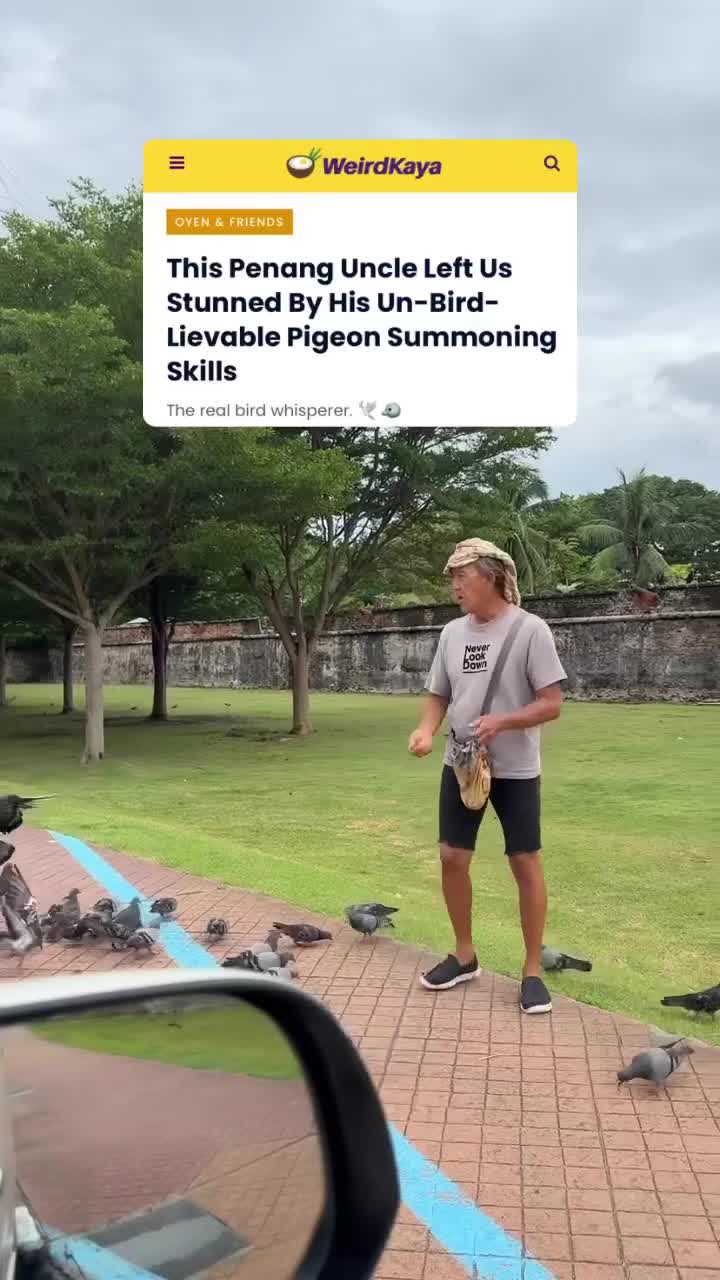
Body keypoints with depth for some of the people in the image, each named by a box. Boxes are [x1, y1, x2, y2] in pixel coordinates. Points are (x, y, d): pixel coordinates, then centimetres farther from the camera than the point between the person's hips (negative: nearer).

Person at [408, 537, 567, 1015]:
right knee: (452, 857, 7)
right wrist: (427, 730, -11)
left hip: (515, 770, -5)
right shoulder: (452, 632, 3)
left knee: (526, 863, 2)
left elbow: (552, 704, -13)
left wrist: (502, 722, -28)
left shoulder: (530, 629, -13)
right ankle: (464, 955, 26)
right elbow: (439, 695, 9)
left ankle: (533, 970, 16)